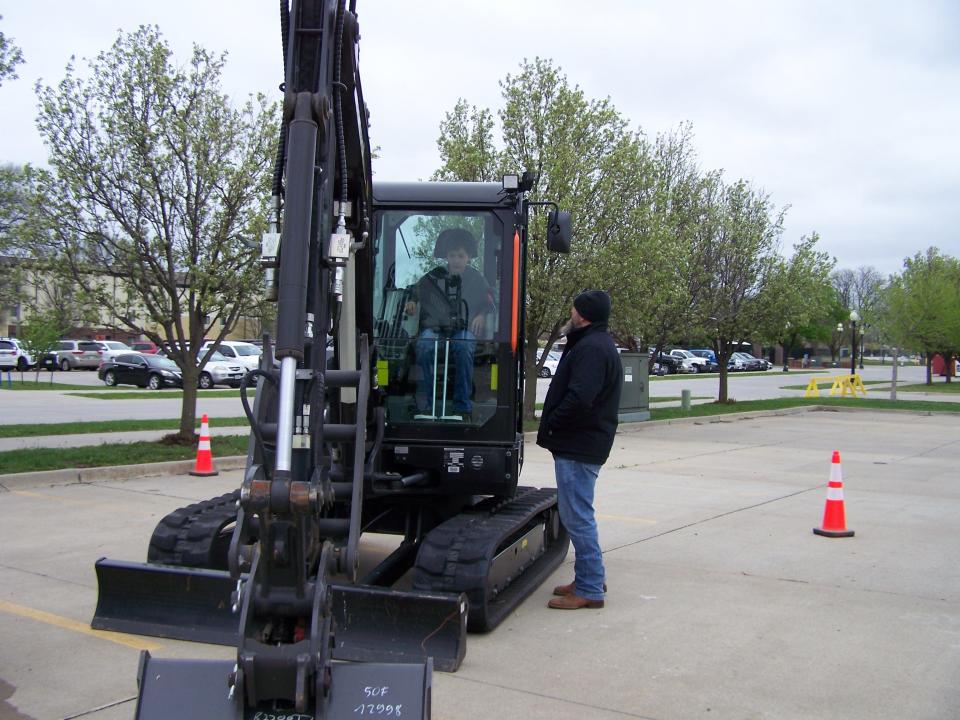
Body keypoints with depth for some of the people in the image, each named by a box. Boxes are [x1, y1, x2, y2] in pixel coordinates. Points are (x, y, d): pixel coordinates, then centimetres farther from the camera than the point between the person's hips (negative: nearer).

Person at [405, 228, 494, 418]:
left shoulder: (476, 279, 12)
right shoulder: (433, 277, 11)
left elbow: (489, 304, 11)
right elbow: (415, 292, 18)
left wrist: (481, 316, -11)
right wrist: (411, 302, -6)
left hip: (464, 329, -1)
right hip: (434, 327, 1)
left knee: (464, 348, -37)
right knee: (424, 346, -35)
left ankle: (463, 407, -31)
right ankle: (425, 406, -28)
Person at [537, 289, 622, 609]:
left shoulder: (592, 348, -18)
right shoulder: (597, 343, 18)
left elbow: (579, 398, -28)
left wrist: (551, 423, -14)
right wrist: (553, 424, 13)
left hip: (578, 447, -11)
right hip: (582, 443, 11)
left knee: (577, 516, -6)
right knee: (578, 514, 19)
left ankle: (589, 589, 1)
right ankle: (591, 578, 29)